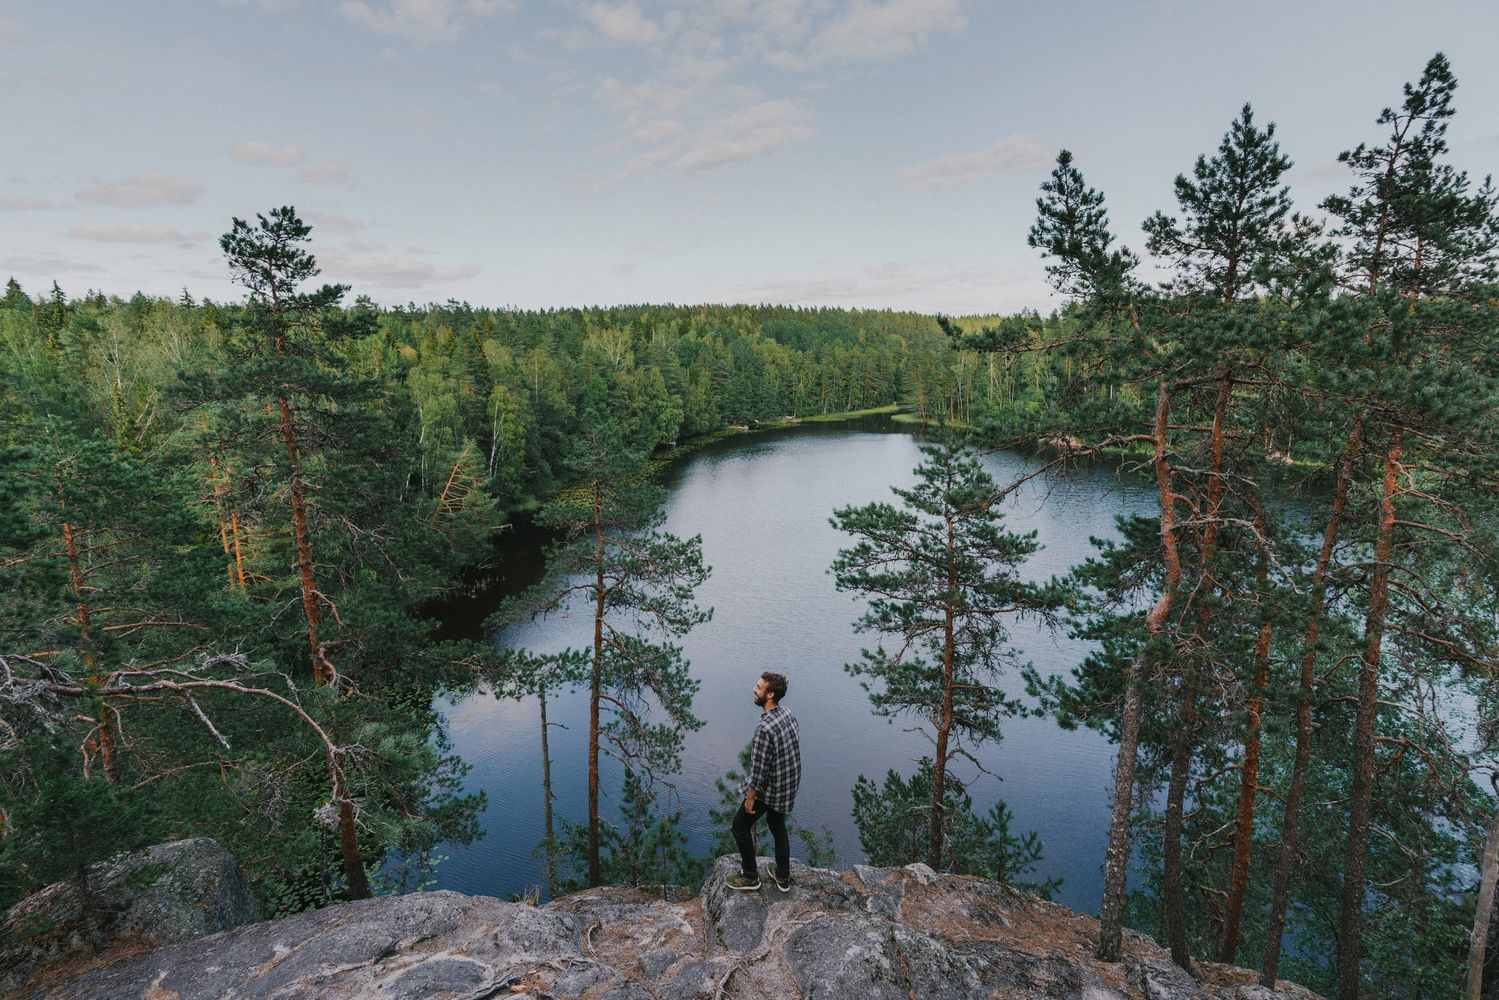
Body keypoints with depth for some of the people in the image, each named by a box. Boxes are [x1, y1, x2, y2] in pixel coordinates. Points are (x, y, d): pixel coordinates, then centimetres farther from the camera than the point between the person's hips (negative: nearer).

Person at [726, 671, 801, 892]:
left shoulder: (765, 727, -32)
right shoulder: (787, 713, -5)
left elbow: (759, 768, -25)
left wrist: (750, 797, -11)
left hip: (770, 788, -8)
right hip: (789, 782, 8)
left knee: (740, 825, 13)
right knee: (777, 825, 25)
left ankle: (750, 878, 25)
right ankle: (783, 878, 38)